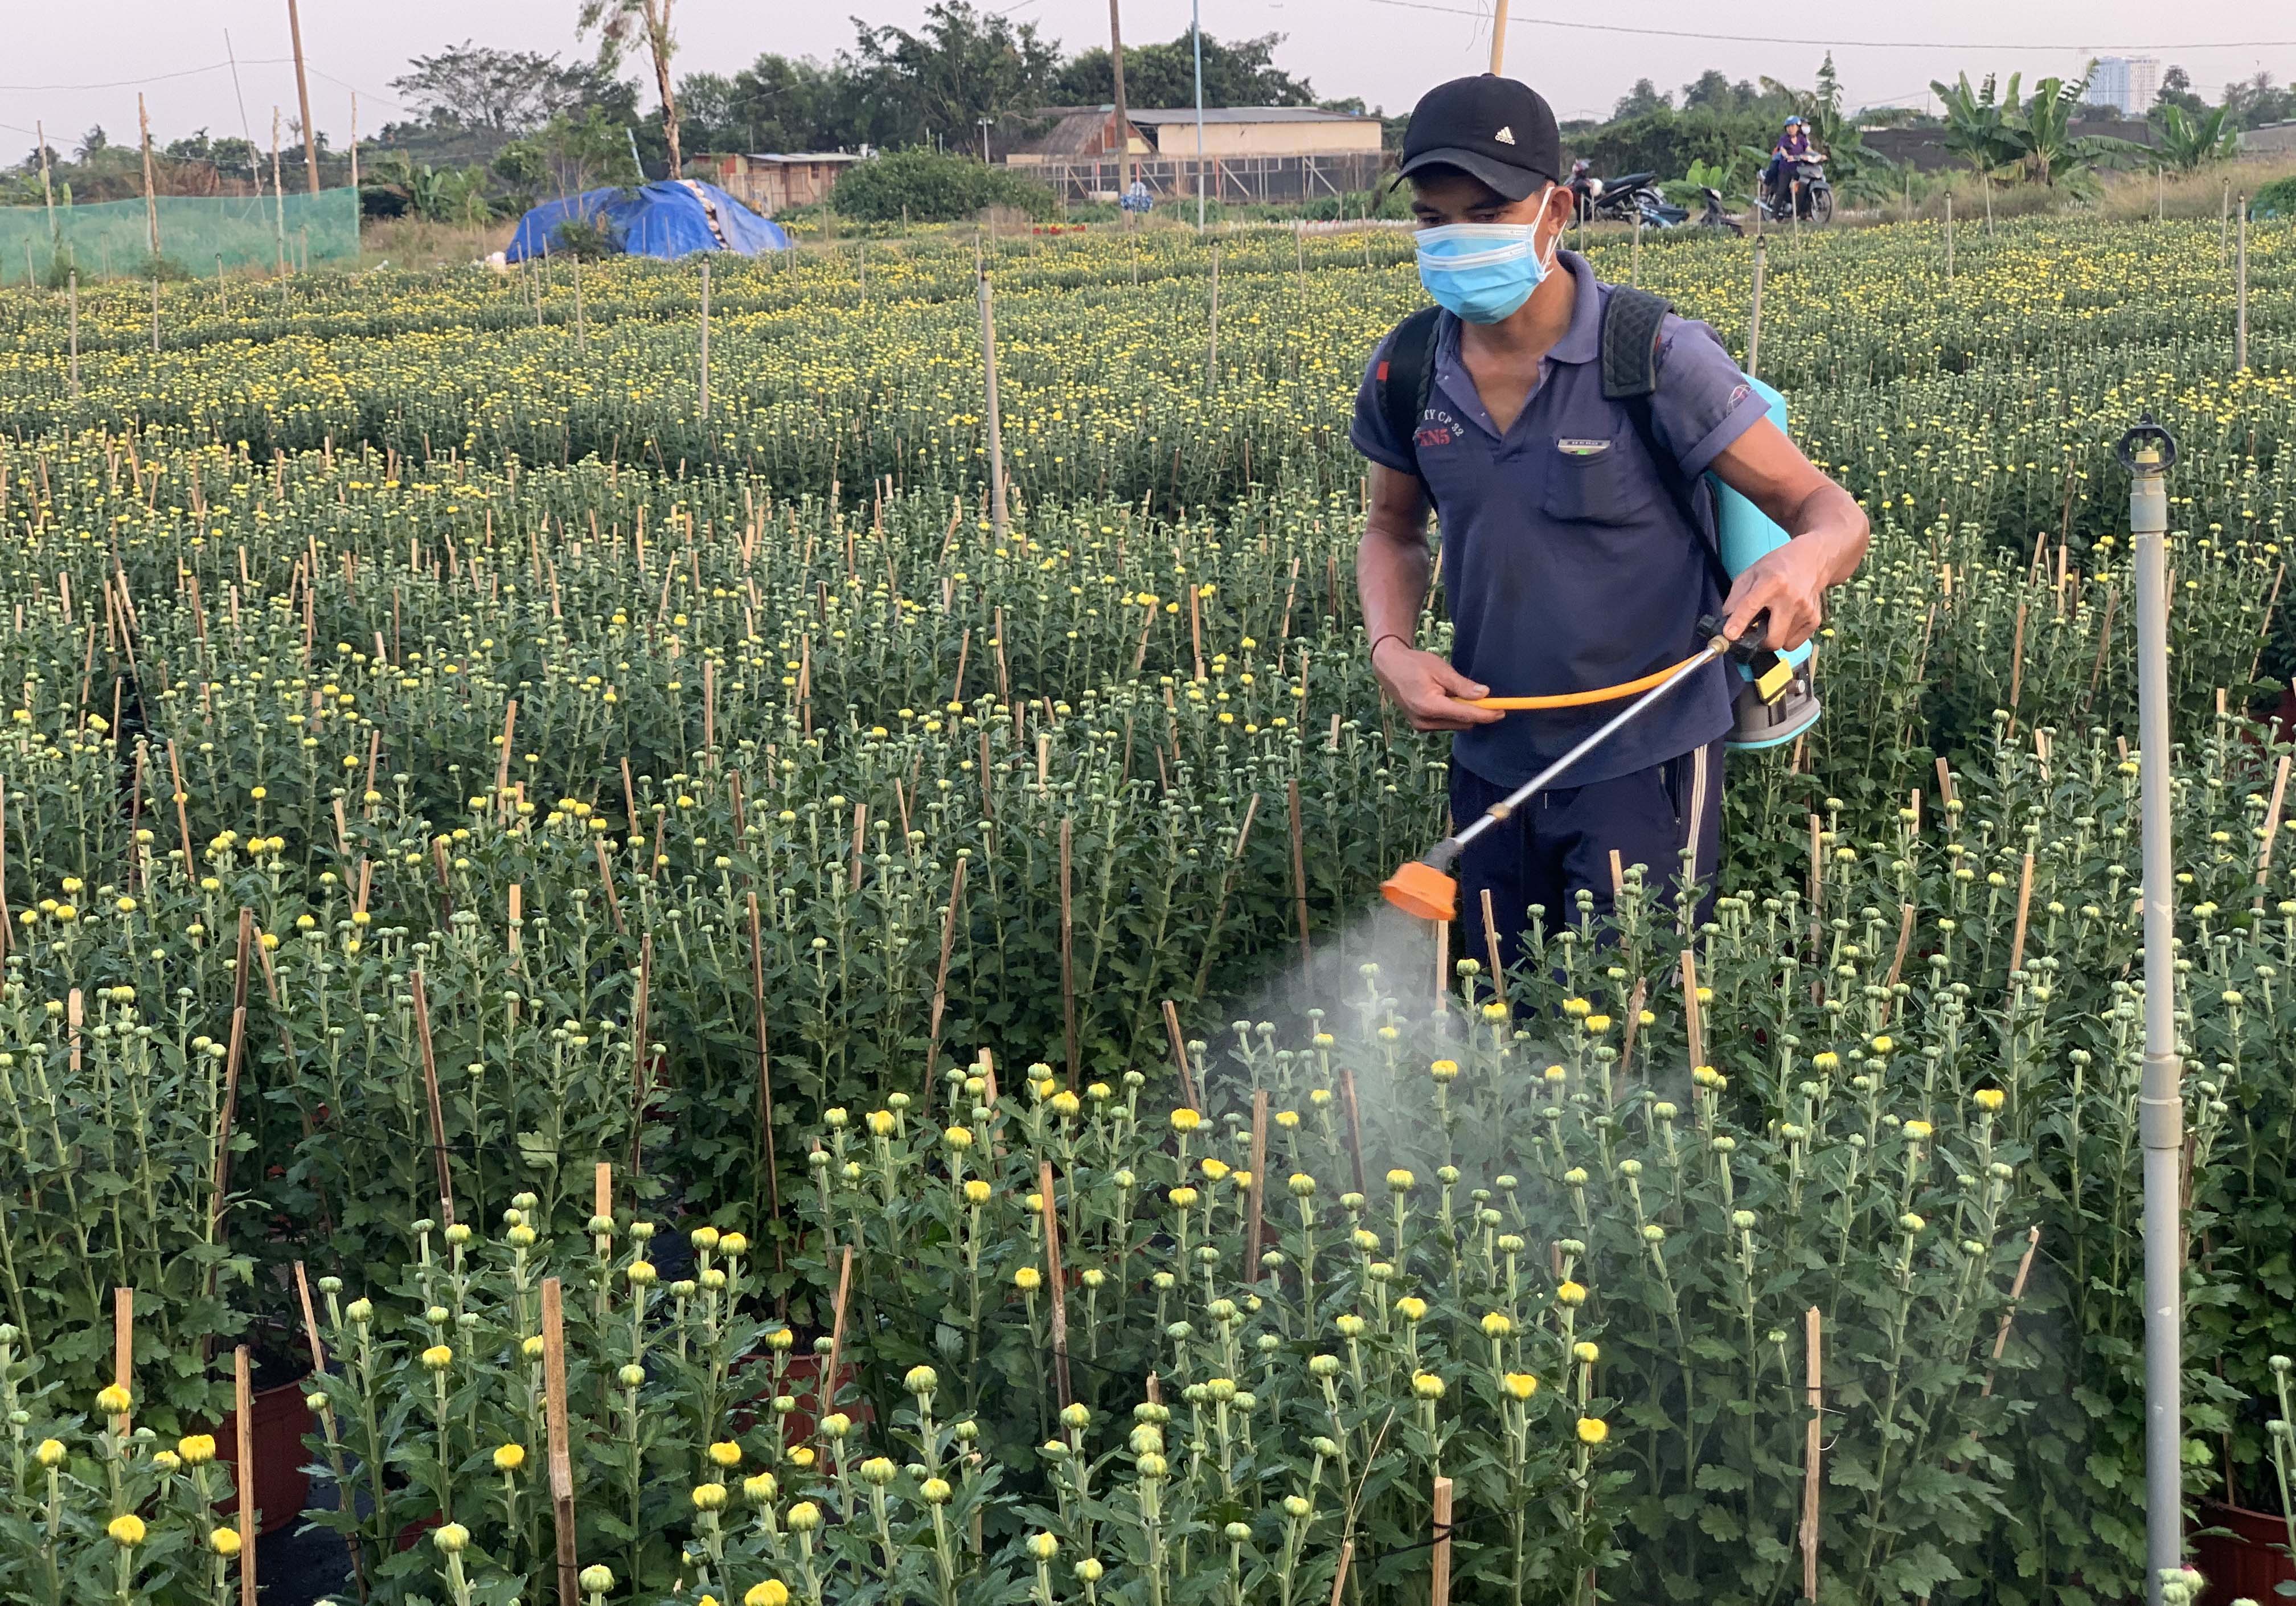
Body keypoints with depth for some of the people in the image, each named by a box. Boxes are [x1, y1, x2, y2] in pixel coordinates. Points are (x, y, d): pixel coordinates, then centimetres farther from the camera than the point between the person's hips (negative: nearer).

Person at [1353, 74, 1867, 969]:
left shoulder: (1656, 358, -17)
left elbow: (1831, 511, -14)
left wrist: (1806, 560, -38)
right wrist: (1390, 648, -6)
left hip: (1642, 762, -5)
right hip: (1490, 761, 5)